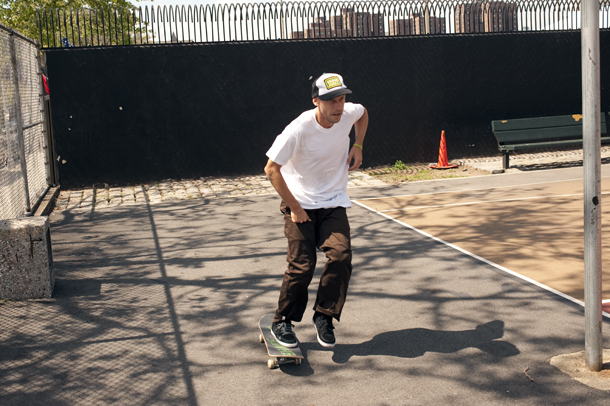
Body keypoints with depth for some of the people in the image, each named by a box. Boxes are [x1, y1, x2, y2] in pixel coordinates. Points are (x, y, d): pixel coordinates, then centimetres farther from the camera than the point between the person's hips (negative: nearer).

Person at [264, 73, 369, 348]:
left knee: (341, 256, -15)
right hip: (301, 204, -4)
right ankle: (282, 322, 12)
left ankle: (323, 317, 3)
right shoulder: (299, 129, -24)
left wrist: (358, 146, 3)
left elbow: (363, 113, 18)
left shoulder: (349, 113, -9)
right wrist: (294, 208, -16)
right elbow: (271, 169, -17)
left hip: (334, 203, 4)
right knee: (302, 266, -10)